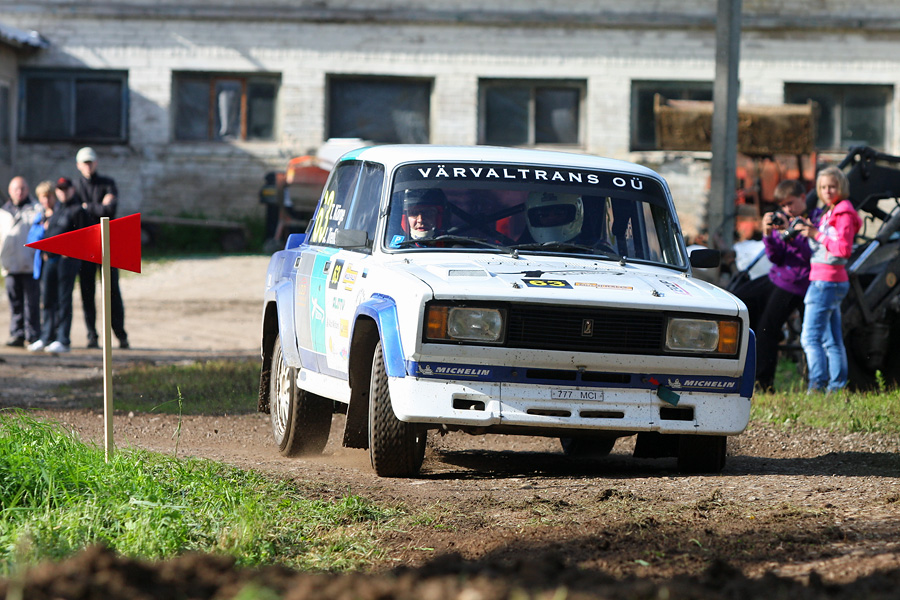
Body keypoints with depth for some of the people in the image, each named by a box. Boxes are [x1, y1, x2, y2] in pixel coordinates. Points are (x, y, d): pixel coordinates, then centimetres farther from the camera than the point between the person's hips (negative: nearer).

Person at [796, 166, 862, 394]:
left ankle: (817, 384, -18)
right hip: (830, 282, 10)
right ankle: (837, 386, 13)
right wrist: (810, 230, 6)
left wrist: (817, 234, -16)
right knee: (832, 341, 11)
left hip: (826, 282, -10)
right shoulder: (830, 213, 18)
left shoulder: (844, 214, -11)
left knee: (810, 337, -14)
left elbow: (844, 248, -20)